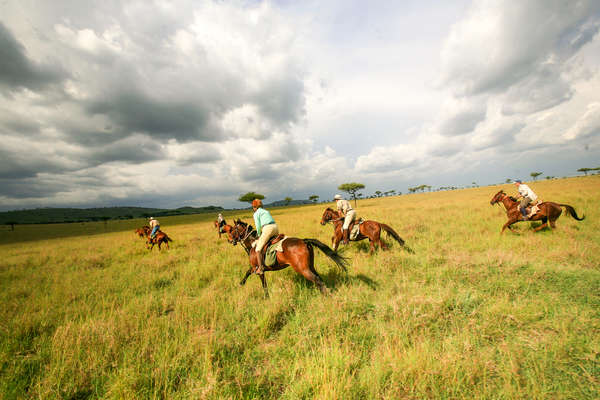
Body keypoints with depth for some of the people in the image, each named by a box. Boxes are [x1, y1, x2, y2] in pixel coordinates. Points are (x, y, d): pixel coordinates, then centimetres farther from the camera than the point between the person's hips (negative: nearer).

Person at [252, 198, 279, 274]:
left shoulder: (256, 214, 8)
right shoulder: (266, 211, 29)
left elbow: (258, 226, 1)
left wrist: (259, 235, 17)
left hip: (267, 229, -7)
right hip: (275, 228, 8)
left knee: (258, 249, -4)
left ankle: (260, 268, -10)